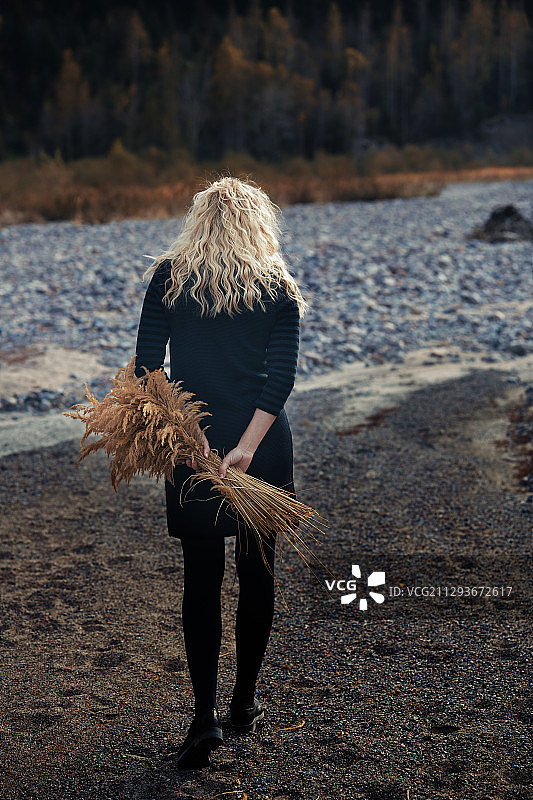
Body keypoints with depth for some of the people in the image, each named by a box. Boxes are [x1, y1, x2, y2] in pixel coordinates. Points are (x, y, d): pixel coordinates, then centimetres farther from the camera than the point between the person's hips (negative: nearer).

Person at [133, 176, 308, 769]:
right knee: (257, 571, 14)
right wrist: (246, 448, -17)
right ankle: (245, 701, 26)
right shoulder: (278, 289, 0)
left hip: (190, 445, 0)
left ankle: (205, 715, -1)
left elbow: (147, 364, -7)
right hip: (262, 443, 0)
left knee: (201, 578, 7)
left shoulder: (169, 278, 2)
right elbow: (281, 376, -11)